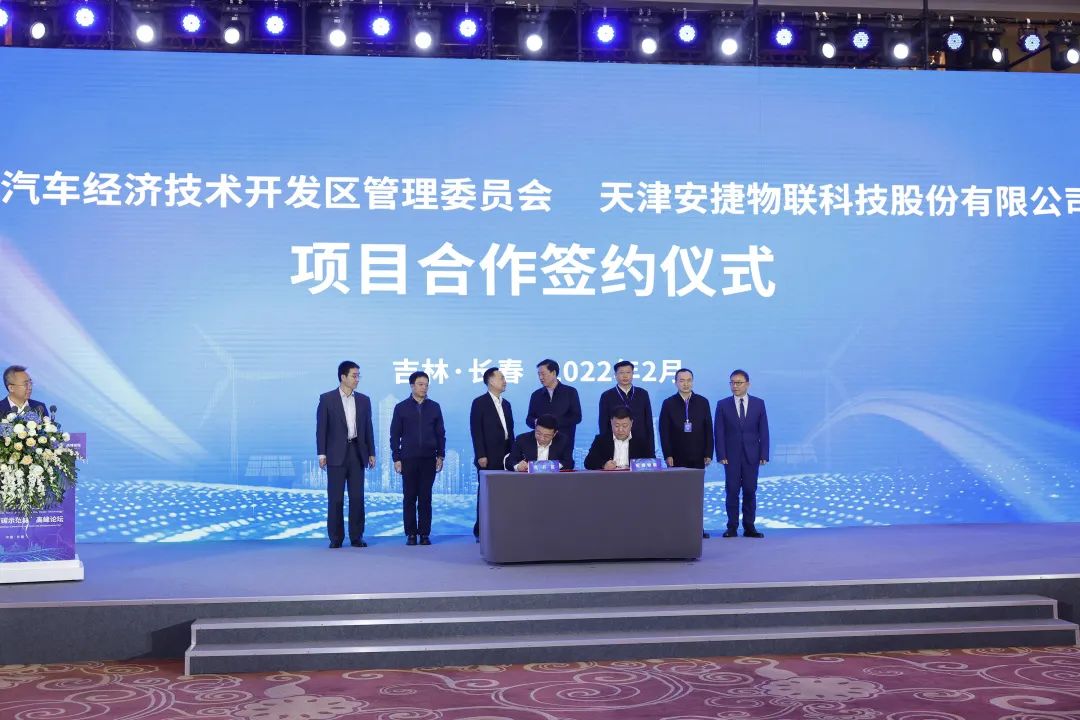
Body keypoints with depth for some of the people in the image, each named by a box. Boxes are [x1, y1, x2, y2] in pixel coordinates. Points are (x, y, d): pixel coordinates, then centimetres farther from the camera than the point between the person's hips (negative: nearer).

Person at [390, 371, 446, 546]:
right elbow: (395, 435, 4)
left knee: (425, 498, 1)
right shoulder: (401, 407, 3)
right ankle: (411, 534, 7)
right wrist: (396, 458, -1)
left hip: (429, 459, 1)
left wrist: (440, 455, 3)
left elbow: (440, 433, 10)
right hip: (408, 459, -1)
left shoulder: (434, 407, 8)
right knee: (410, 497, 1)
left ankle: (425, 534, 6)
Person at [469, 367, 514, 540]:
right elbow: (476, 431, -9)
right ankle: (481, 531, 1)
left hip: (505, 457, 6)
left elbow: (510, 430, 17)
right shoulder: (479, 402, -3)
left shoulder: (506, 404, 17)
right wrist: (481, 455, -14)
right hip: (488, 457, -6)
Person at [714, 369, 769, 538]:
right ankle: (732, 527, 4)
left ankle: (749, 527, 9)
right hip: (731, 455, -1)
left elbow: (763, 431, 4)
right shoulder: (723, 404, 3)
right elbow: (719, 432, 1)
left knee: (750, 491, 3)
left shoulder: (759, 403, 5)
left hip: (751, 455, 1)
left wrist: (764, 455, -3)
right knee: (732, 491, -1)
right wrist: (721, 455, -8)